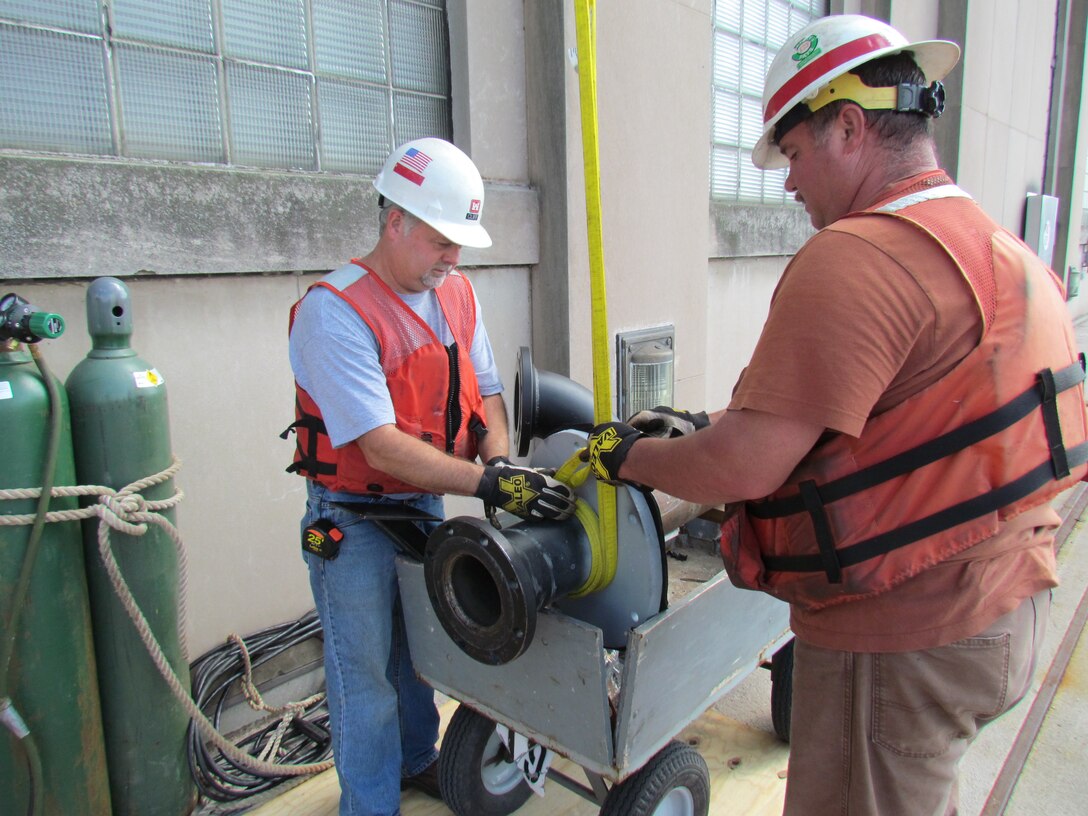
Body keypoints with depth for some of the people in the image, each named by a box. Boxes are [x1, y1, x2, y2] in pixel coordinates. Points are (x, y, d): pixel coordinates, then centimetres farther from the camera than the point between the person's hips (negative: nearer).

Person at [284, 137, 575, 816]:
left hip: (427, 504, 7)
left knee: (417, 650, 23)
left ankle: (417, 761, 46)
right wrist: (487, 483, -34)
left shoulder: (457, 294, 1)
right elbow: (382, 447, -29)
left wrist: (500, 461, -14)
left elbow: (486, 391, 5)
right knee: (366, 675, 8)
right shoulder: (334, 311, -22)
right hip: (354, 520, -6)